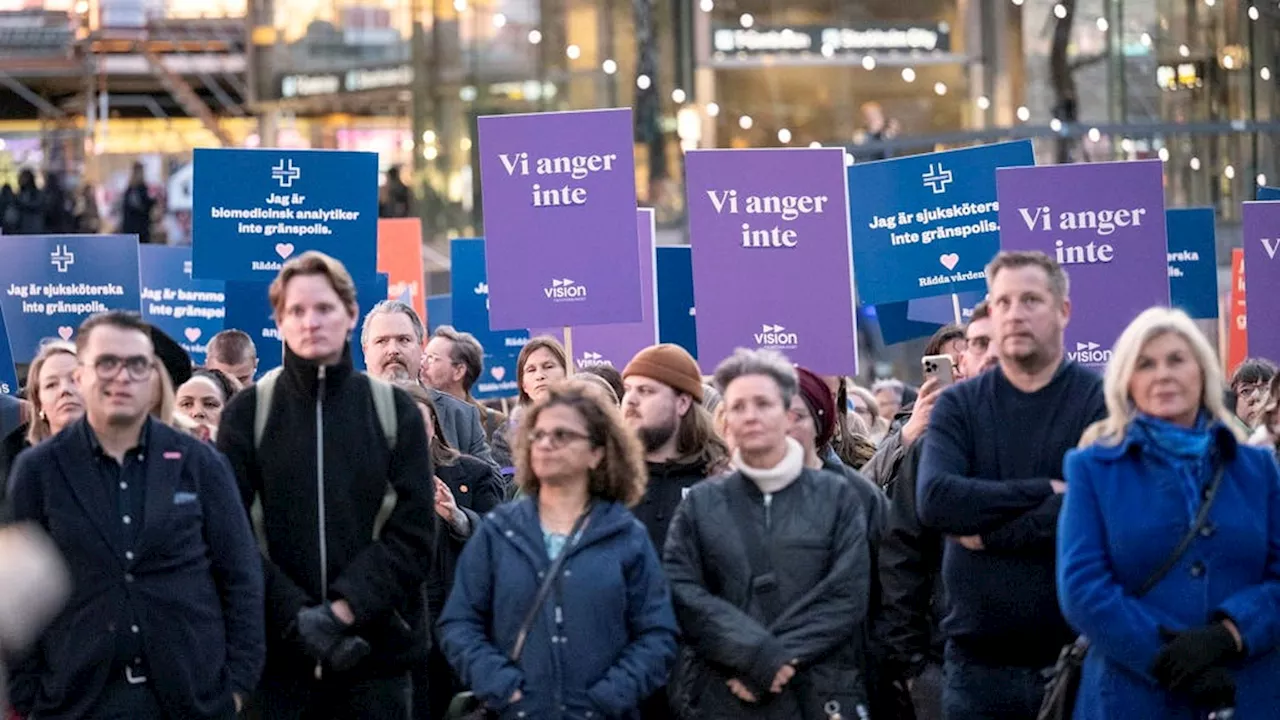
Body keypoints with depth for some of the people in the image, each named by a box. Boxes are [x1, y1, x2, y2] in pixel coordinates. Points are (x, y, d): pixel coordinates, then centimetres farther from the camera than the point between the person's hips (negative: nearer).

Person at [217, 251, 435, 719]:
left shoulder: (394, 410, 6)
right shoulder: (247, 413, 4)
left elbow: (414, 530, 0)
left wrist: (344, 609, -13)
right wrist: (297, 617, -14)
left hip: (376, 644, 1)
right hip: (277, 647, -1)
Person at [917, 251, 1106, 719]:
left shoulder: (1103, 399, 0)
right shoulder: (958, 405, 7)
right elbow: (934, 500, -11)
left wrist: (987, 531, -11)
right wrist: (1045, 491, -16)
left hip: (1080, 653, -2)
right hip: (978, 659, 2)